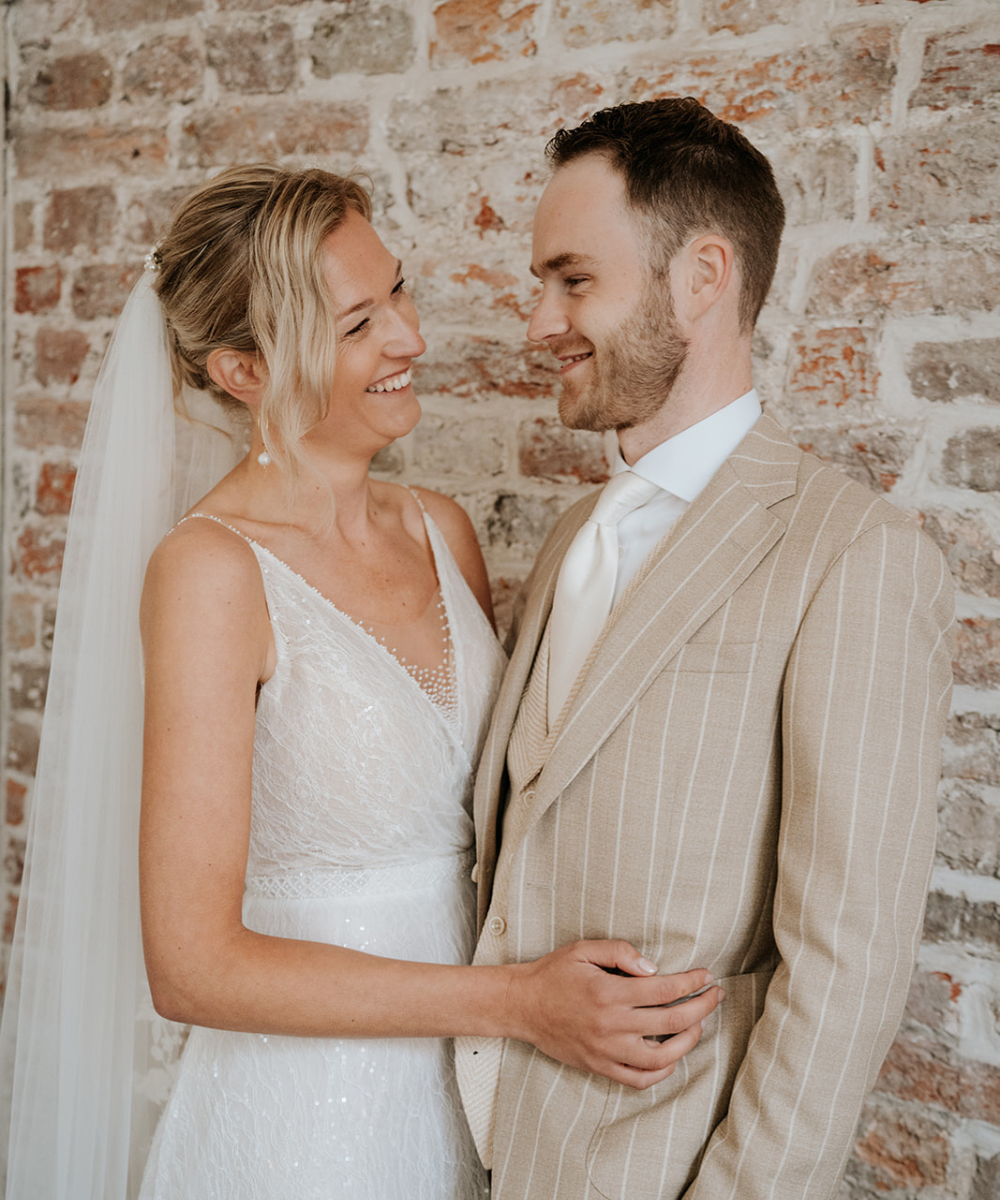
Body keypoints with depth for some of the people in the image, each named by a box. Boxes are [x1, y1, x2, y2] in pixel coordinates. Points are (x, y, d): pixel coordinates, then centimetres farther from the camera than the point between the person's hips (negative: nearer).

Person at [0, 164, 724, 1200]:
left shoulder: (443, 531, -1)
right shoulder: (210, 568, -20)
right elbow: (192, 966, -20)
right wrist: (515, 999, -22)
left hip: (466, 1085, 6)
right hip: (301, 1111, -6)